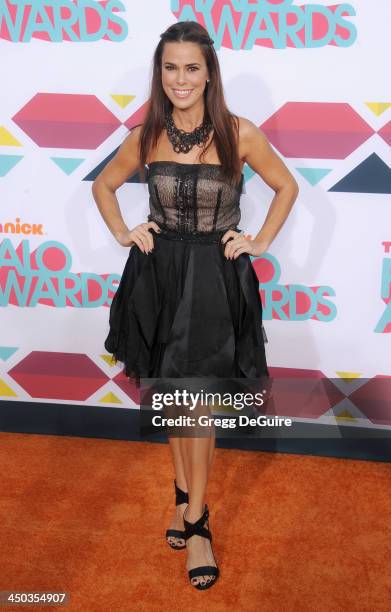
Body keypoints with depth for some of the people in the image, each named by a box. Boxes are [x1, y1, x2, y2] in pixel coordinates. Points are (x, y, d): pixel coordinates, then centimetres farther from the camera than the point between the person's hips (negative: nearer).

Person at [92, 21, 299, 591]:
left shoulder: (240, 133, -8)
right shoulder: (146, 136, -1)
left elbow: (287, 187, 7)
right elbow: (103, 185, 16)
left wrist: (260, 241, 0)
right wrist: (123, 233, 4)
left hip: (217, 280, -3)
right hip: (159, 275, 3)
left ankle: (194, 519, 14)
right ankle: (186, 495, 31)